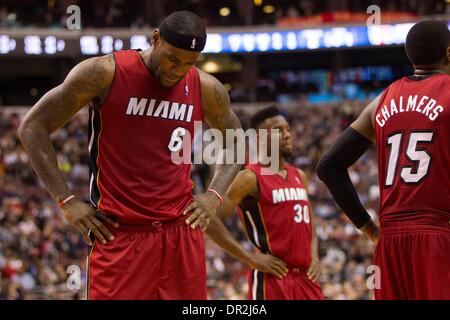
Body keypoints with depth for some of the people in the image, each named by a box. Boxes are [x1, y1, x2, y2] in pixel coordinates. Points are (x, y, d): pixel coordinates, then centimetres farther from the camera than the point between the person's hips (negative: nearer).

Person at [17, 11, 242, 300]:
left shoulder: (206, 89, 3)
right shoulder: (105, 74, -8)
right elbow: (33, 127, -4)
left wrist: (215, 195, 5)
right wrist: (66, 200, -9)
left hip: (182, 232, 4)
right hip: (119, 234, -3)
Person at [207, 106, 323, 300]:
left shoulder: (299, 176, 17)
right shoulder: (251, 178, -7)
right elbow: (212, 220, -14)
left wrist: (314, 256, 10)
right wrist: (251, 259, -16)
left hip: (306, 278, 8)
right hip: (272, 277, -8)